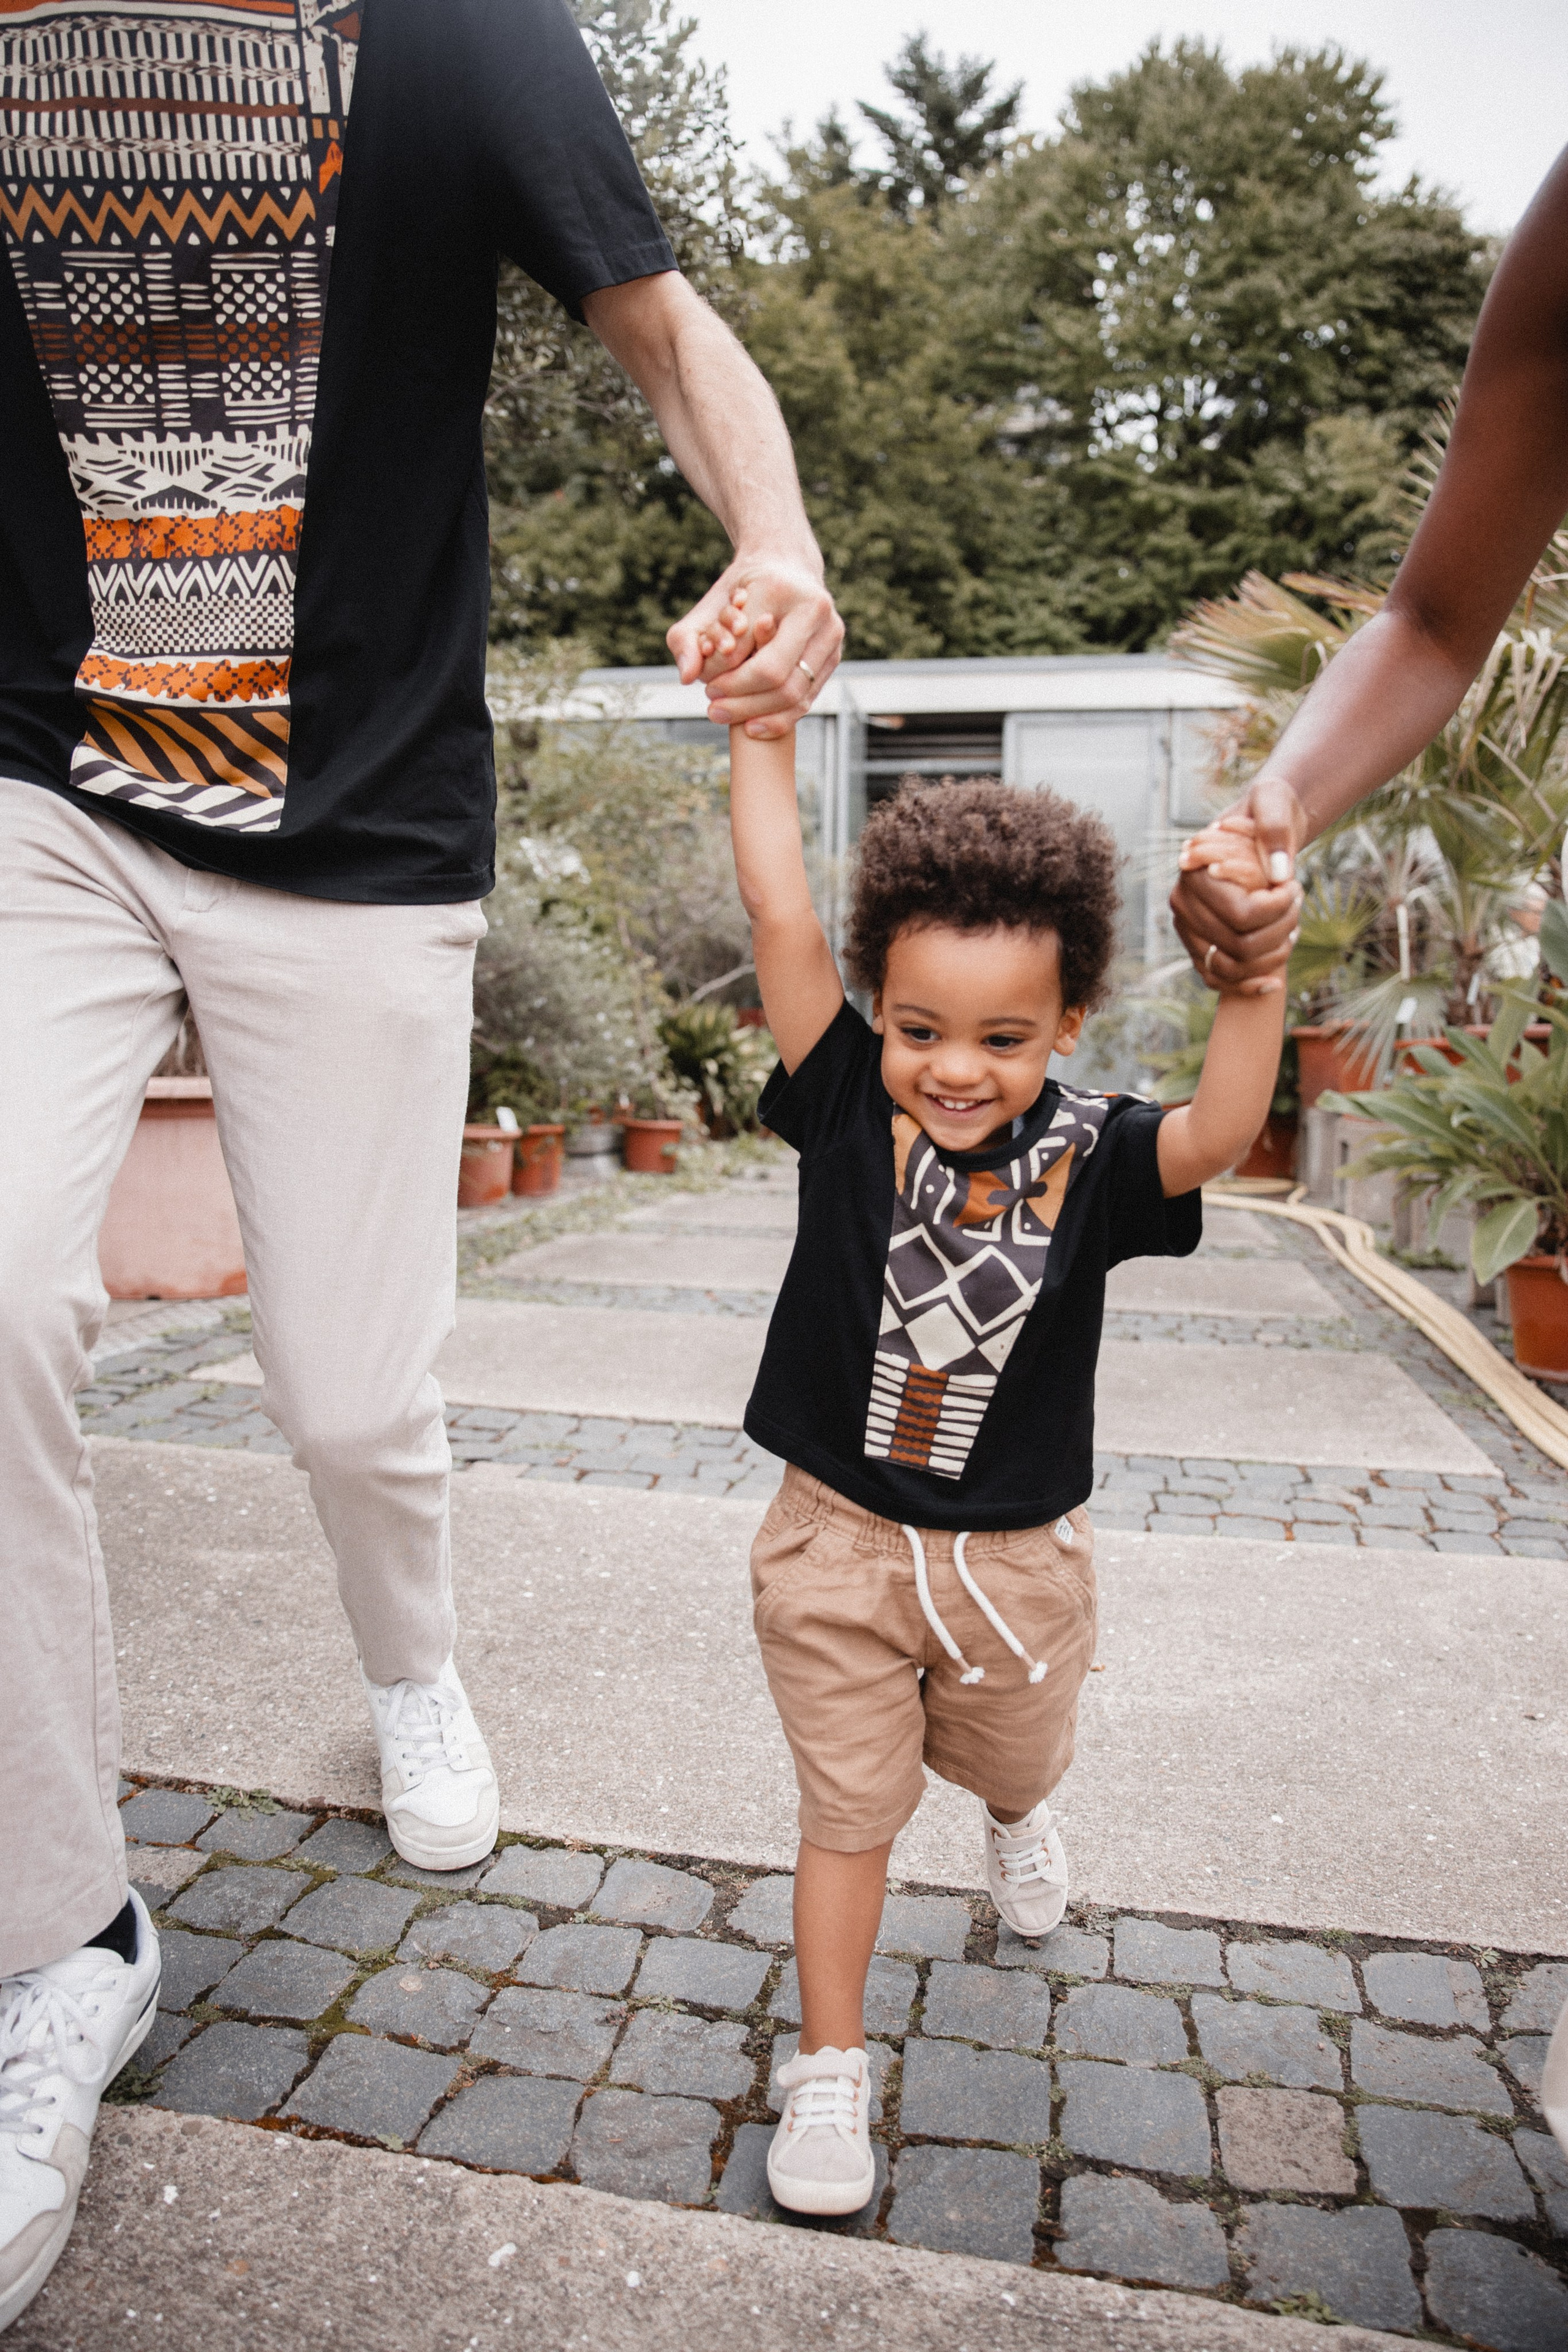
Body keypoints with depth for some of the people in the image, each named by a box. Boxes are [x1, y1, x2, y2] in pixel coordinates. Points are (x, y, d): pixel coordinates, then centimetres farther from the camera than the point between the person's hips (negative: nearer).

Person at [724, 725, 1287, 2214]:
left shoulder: (1085, 1157, -14)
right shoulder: (847, 1105, -14)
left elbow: (1219, 1135, -34)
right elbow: (780, 917, -22)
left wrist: (1254, 975, -49)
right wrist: (762, 725, -24)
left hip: (1016, 1559, 2)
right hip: (841, 1542, -1)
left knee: (1016, 1762, 29)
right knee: (847, 1813, 11)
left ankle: (1014, 1817, 66)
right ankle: (829, 2066, 34)